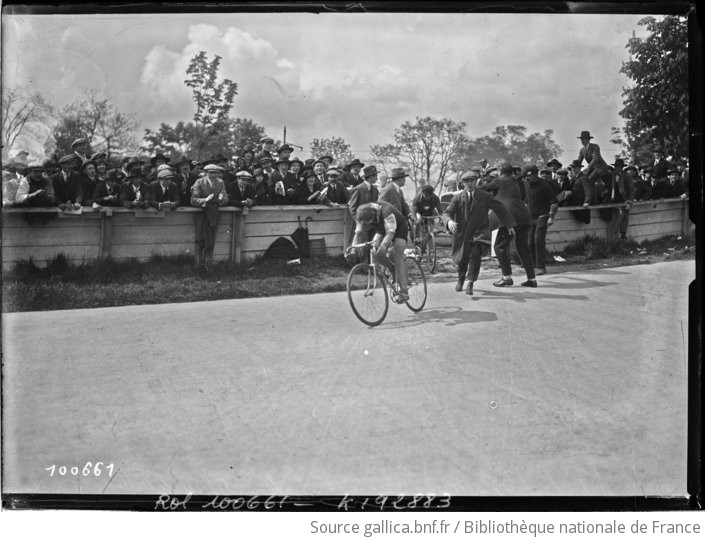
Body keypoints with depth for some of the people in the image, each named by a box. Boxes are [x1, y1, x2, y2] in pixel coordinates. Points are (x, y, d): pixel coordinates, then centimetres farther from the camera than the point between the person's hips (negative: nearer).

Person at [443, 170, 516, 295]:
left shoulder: (485, 197, -2)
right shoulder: (457, 198, -4)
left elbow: (500, 208, 6)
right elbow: (447, 213, -11)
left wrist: (509, 225, 5)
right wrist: (449, 221, -35)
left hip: (478, 233, -1)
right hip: (462, 233, 1)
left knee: (475, 256, -21)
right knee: (462, 259, 10)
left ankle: (470, 283, -12)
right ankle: (461, 280, 39)